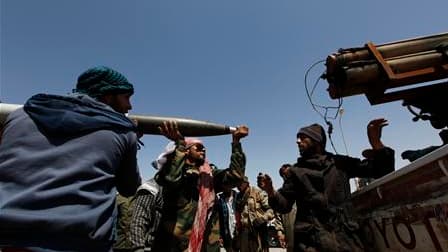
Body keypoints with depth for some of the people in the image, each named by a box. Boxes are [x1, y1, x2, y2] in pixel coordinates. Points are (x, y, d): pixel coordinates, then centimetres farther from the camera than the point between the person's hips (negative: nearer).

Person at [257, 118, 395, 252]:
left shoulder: (339, 162, 12)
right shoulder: (296, 171, 10)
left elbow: (381, 170, 14)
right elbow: (284, 204, 7)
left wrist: (375, 141, -3)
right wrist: (270, 191, -15)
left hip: (344, 236, 1)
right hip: (311, 238, -1)